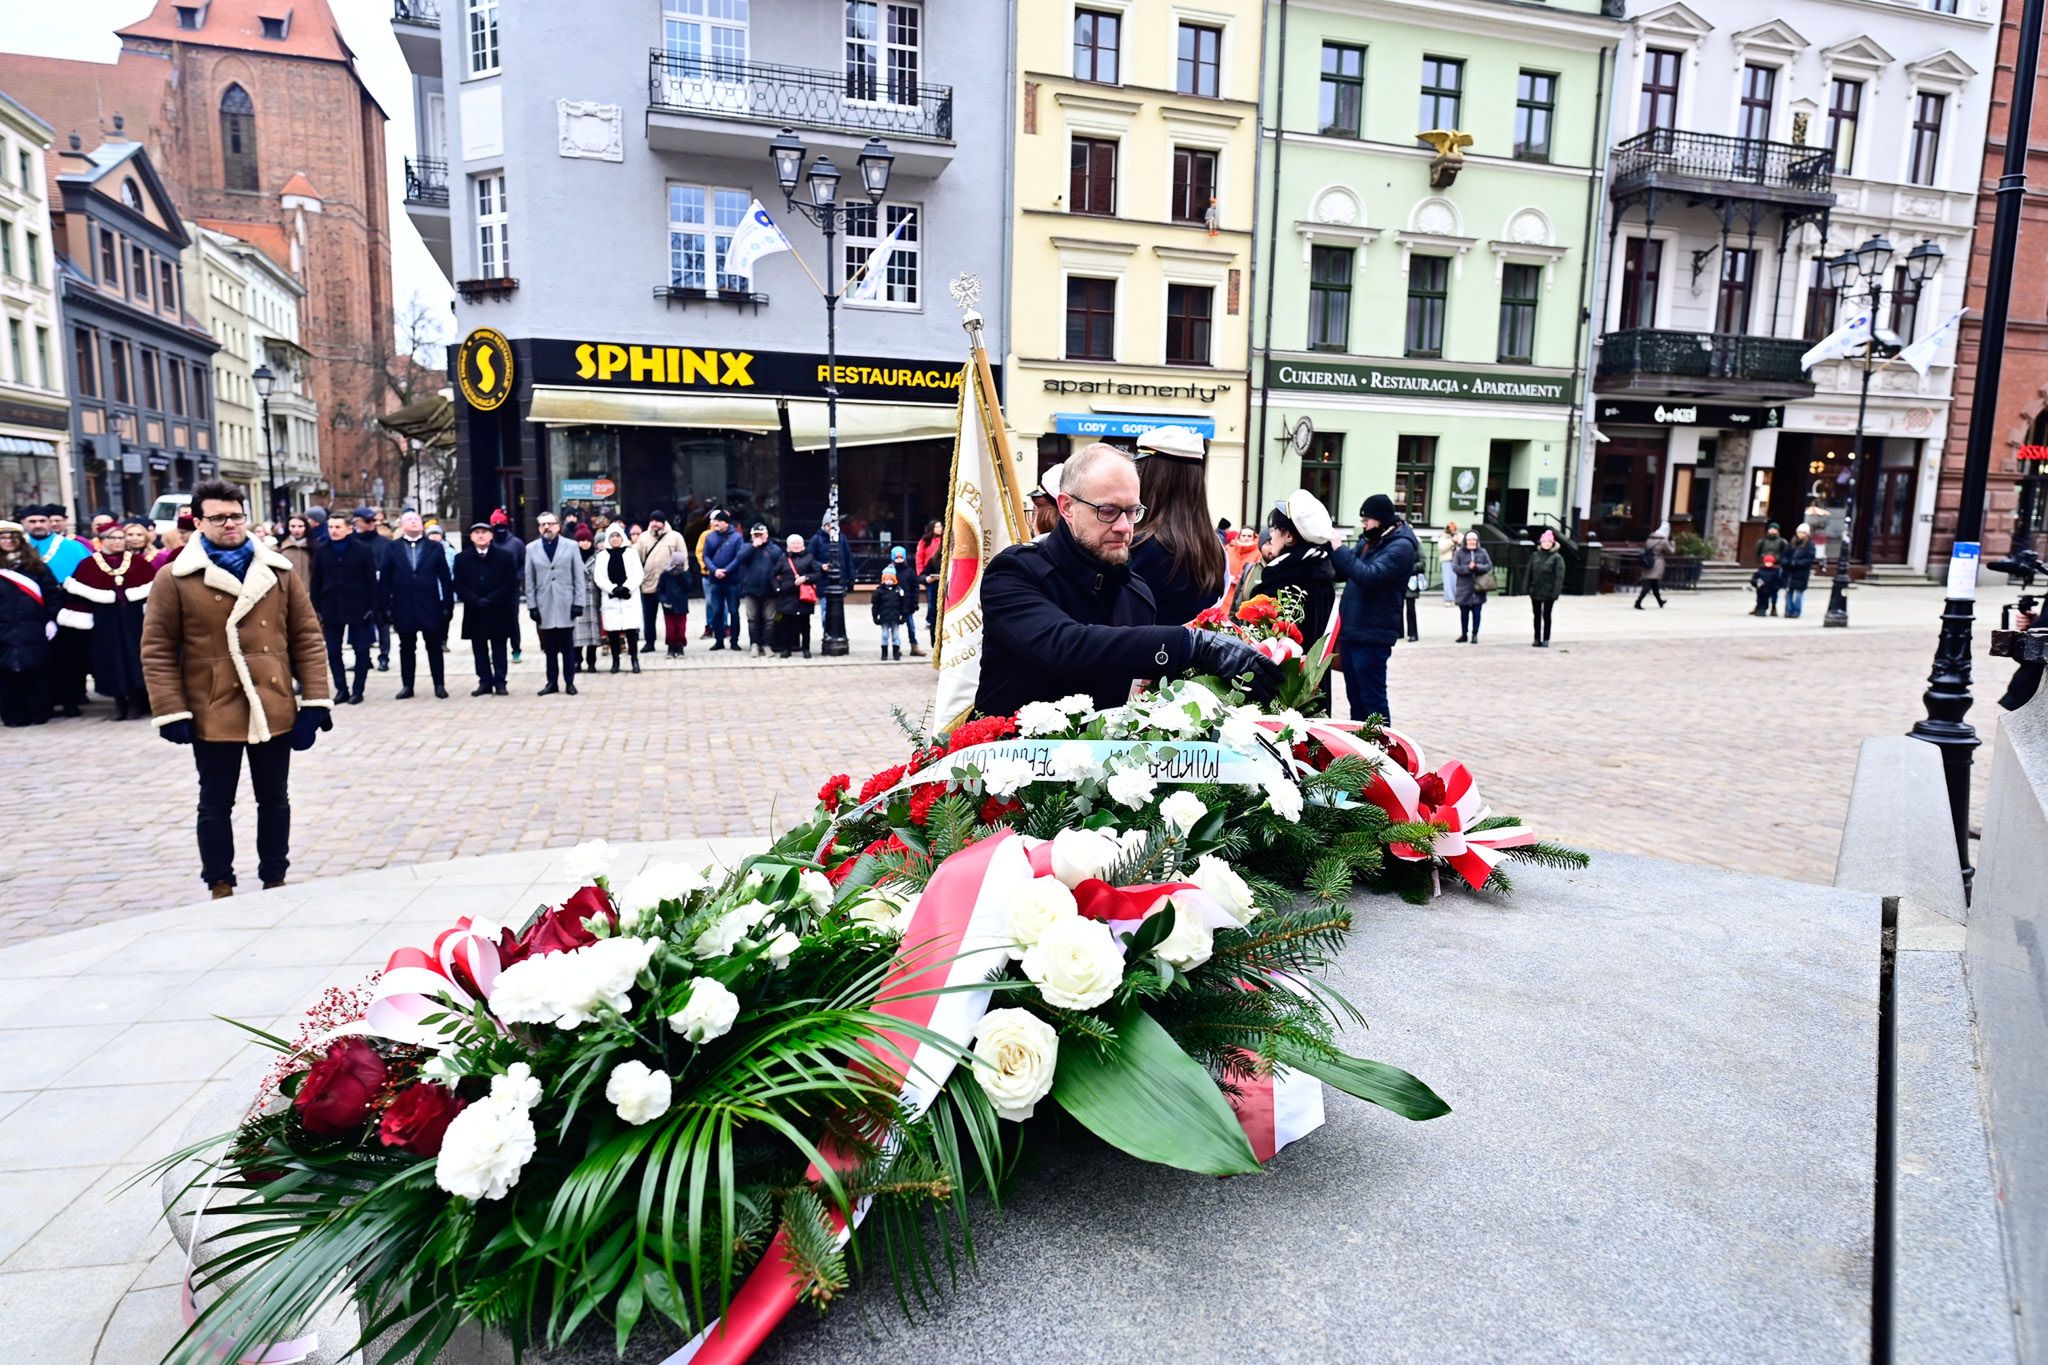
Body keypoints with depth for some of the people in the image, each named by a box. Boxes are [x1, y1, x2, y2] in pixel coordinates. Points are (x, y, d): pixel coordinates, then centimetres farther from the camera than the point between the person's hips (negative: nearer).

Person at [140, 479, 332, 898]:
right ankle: (220, 886, 24)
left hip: (275, 711, 2)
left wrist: (315, 701, -2)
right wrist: (171, 712, -8)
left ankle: (275, 880, 27)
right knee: (216, 805, 10)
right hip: (212, 715, -2)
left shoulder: (279, 571, 4)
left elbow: (308, 637, 4)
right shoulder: (175, 578, -3)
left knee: (274, 800, 13)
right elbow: (157, 649, -2)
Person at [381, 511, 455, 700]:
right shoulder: (392, 548, 4)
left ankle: (440, 685, 12)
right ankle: (407, 685, 16)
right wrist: (386, 608, -4)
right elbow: (385, 581, 2)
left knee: (434, 648, 6)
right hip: (404, 608, 1)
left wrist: (448, 605, -5)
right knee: (406, 648, 9)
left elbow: (445, 578, 2)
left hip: (430, 607, 0)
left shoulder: (435, 548, 4)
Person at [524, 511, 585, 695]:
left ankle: (569, 682, 12)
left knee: (568, 647, 4)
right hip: (544, 606, 1)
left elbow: (579, 577, 1)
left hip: (566, 605, -1)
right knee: (549, 648, 5)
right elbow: (529, 581, 6)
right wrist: (532, 606, -1)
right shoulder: (531, 549, 7)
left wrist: (578, 603, -6)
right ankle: (552, 682, 12)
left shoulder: (571, 547, 4)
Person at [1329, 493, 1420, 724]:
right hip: (1350, 631, 9)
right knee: (1355, 697, 16)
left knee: (1372, 699, -3)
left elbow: (1369, 576, -26)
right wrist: (1331, 549, 0)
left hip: (1372, 637, -8)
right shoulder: (1368, 540, 13)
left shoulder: (1401, 546, -13)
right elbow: (1343, 573, 16)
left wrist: (1340, 550, -20)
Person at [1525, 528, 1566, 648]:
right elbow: (1529, 572, 7)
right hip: (1535, 591, 4)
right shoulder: (1535, 556, 6)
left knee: (1546, 616, 3)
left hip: (1549, 592, -4)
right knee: (1536, 615, 10)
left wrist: (1556, 591, -17)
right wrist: (1528, 587, 0)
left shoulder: (1557, 558, -6)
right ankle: (1537, 639, 19)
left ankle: (1546, 640, 11)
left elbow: (1559, 576, -10)